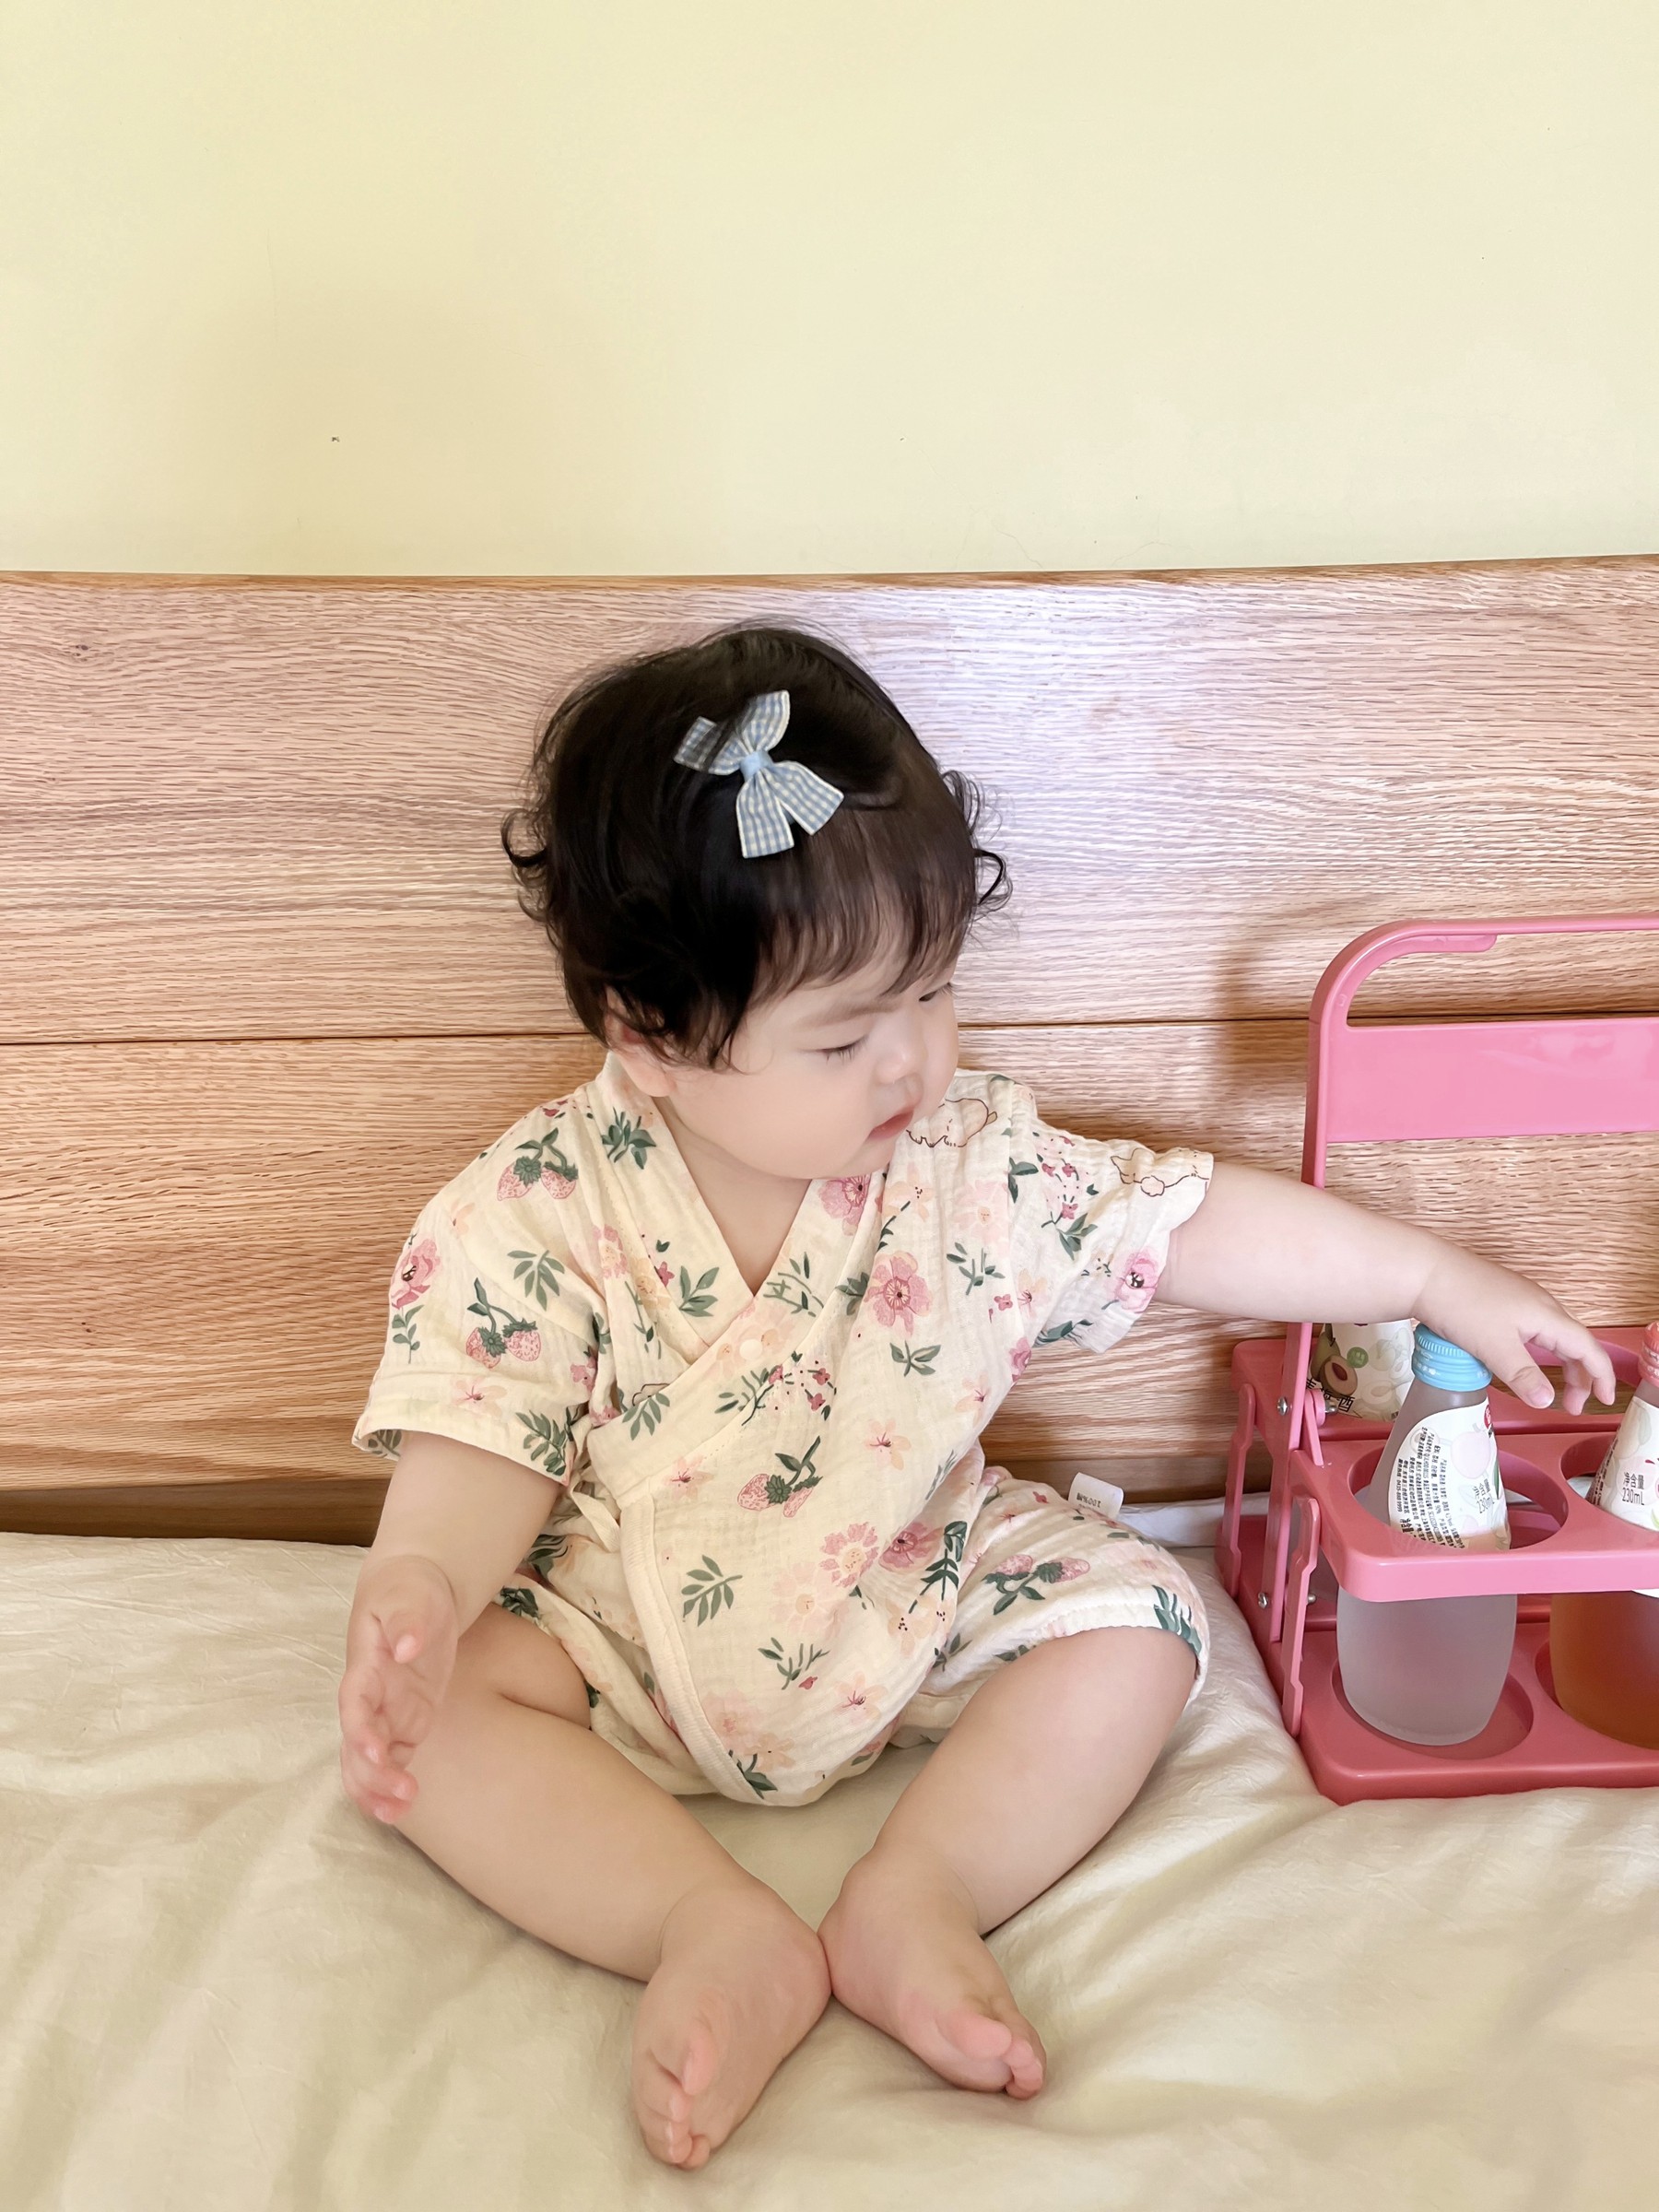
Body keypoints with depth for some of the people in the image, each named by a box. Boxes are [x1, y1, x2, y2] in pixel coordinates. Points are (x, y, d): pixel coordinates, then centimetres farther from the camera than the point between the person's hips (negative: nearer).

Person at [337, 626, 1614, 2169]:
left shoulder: (969, 1166, -11)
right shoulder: (539, 1217, -18)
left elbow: (1189, 1224, -2)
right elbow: (488, 1447, -18)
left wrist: (1439, 1280, 2)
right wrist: (420, 1579, -40)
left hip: (917, 1609, 3)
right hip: (622, 1640, -2)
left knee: (1135, 1620, -14)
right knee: (422, 1707, -24)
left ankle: (920, 1897, -19)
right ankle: (718, 1934, -24)